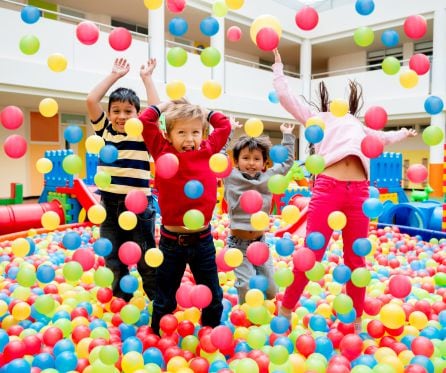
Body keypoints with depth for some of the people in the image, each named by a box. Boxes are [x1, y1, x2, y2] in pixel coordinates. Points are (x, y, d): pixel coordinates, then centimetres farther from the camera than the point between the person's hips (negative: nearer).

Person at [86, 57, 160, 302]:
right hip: (109, 205, 4)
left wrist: (146, 77, -6)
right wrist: (114, 75, 1)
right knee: (113, 260, 16)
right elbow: (91, 100, -4)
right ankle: (120, 300, 35)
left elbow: (156, 110, -18)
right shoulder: (104, 131, 4)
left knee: (146, 260, 9)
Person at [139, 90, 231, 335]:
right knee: (165, 297, 15)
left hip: (202, 239, 3)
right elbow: (144, 122, -6)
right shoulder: (163, 153, -4)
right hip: (171, 239, -2)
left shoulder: (207, 152, 2)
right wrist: (164, 106, 4)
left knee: (213, 294, 17)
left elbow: (224, 125, 13)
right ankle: (158, 335, 35)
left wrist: (204, 113, 12)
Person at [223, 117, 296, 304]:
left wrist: (288, 136, 18)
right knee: (248, 288, -12)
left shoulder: (268, 178, 6)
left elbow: (287, 162, 17)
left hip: (260, 241, 4)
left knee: (270, 291, 7)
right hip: (238, 243, -4)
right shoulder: (231, 176, -3)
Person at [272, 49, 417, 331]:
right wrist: (278, 64, 20)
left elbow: (383, 137, 52)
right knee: (311, 254, -6)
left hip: (359, 192, 4)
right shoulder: (317, 117, 22)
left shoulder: (358, 124, 33)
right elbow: (285, 97, 15)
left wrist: (403, 133, 64)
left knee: (356, 258, 7)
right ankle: (285, 311, 9)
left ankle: (356, 319, 22)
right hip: (327, 188, -4)